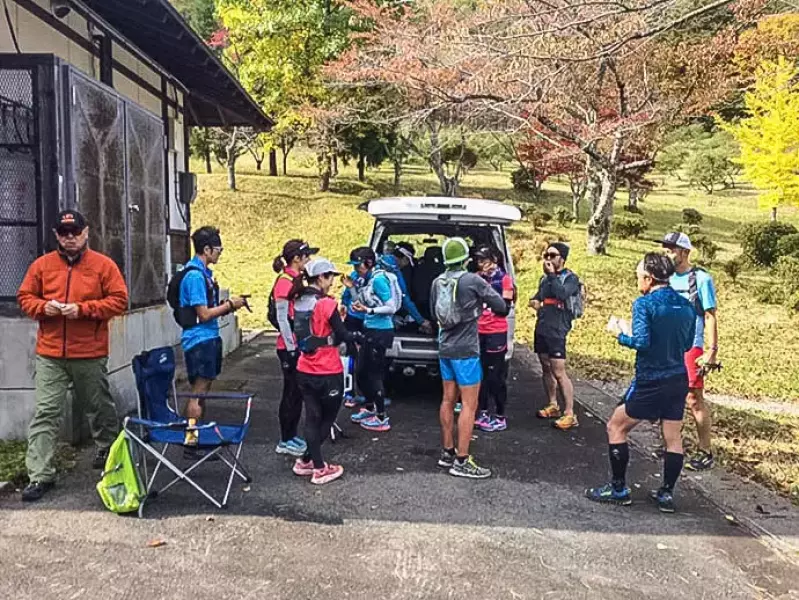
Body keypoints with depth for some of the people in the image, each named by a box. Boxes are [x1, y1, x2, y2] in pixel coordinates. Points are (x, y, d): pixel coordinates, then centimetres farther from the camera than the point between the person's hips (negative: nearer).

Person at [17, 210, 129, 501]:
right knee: (45, 413, -2)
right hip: (49, 354, 2)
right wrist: (44, 306, -10)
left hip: (90, 354, -1)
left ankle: (107, 449, 42)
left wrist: (83, 309, -17)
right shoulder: (41, 264, 6)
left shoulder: (103, 265, -3)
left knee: (99, 406, 16)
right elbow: (25, 297, 12)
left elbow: (119, 300, -7)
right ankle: (40, 476, 4)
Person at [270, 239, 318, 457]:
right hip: (290, 347, -9)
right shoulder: (285, 281, -15)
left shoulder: (298, 279, 12)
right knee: (291, 392, 0)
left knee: (298, 391, 14)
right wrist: (291, 348, -16)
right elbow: (282, 318, -17)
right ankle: (285, 441, 10)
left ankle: (292, 435, 25)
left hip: (301, 345, 9)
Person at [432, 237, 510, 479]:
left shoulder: (437, 282, 3)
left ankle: (447, 452, 26)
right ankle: (461, 461, 3)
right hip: (465, 350, -7)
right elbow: (502, 307, -6)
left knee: (448, 400, 16)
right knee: (469, 405, 0)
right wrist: (483, 302, 13)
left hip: (445, 348, 7)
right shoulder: (473, 280, -14)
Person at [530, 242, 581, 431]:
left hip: (556, 332, -7)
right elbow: (538, 296, 25)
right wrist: (534, 301, 2)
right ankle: (552, 406, 25)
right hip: (541, 329, 7)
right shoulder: (545, 278, 15)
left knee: (559, 373, -9)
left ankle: (569, 415, -4)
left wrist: (552, 274, -17)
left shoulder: (570, 278, -6)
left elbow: (561, 294, -26)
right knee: (546, 369, 13)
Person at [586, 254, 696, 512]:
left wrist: (619, 334, -7)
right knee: (673, 437, 14)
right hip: (678, 380, 7)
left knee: (616, 428, 8)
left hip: (650, 382, -6)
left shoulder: (644, 304, -15)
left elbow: (642, 342, -23)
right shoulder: (686, 306, 5)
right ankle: (667, 493, 22)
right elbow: (687, 344, 14)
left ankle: (619, 489, 12)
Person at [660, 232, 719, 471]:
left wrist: (712, 350, -13)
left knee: (695, 400, -2)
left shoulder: (701, 279, -6)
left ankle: (706, 453, 9)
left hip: (690, 347, -6)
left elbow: (710, 317, -7)